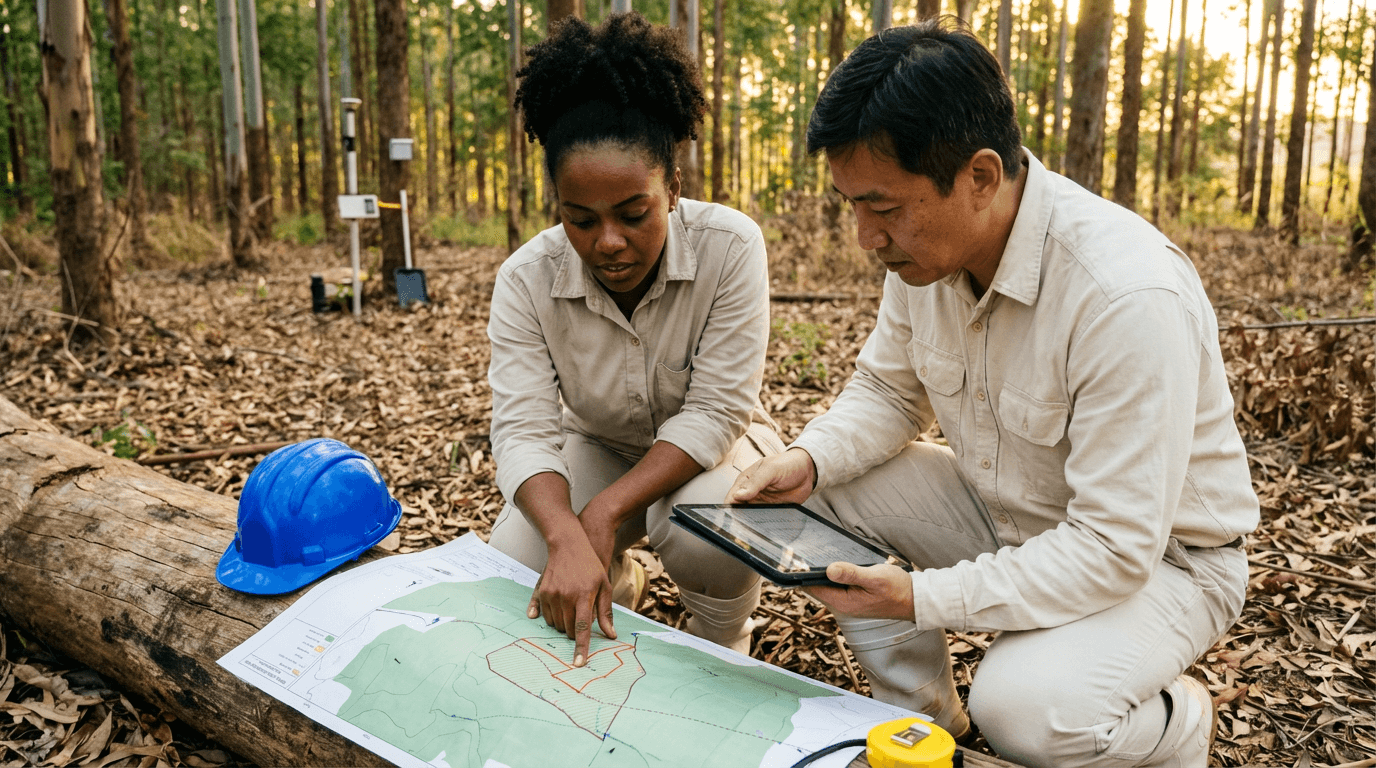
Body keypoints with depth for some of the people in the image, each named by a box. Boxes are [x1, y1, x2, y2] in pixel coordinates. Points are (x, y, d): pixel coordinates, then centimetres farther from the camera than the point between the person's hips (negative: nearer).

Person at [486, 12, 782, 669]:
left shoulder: (730, 247, -26)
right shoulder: (527, 279, -19)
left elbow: (714, 412, -26)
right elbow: (523, 429, -25)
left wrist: (606, 512, -36)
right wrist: (566, 536, -46)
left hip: (705, 446, -2)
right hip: (599, 447, 3)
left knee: (707, 537, -34)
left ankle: (722, 653, 2)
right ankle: (617, 582, 16)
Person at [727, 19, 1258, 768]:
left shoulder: (1131, 298, -34)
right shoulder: (924, 246, -11)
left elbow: (1113, 550, -31)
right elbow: (886, 391, 4)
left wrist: (922, 598, -32)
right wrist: (808, 459, -17)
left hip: (1155, 557, -6)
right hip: (1003, 513, 7)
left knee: (1028, 706, -33)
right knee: (821, 493, -9)